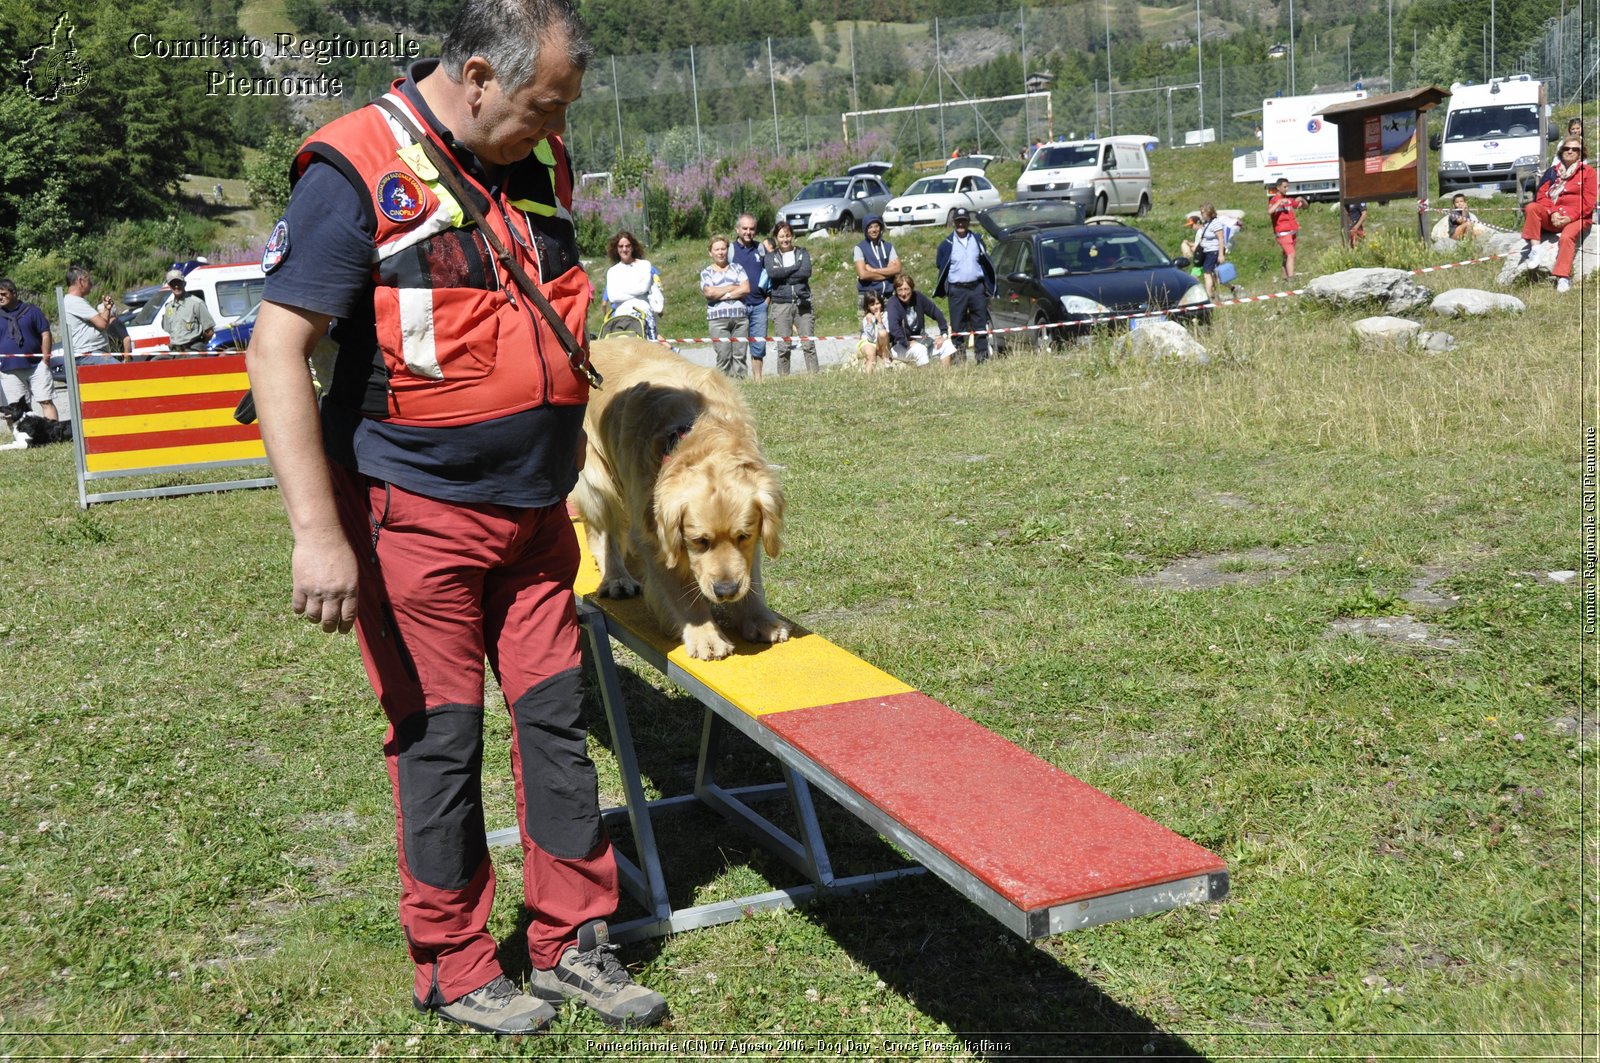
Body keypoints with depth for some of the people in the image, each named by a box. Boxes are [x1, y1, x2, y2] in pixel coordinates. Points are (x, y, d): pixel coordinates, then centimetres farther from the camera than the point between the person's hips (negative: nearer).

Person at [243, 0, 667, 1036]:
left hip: (533, 511, 6)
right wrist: (318, 533, -22)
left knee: (556, 717, 9)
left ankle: (574, 942, 22)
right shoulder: (357, 172, -14)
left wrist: (572, 467, 25)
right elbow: (278, 351, -17)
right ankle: (455, 968, 20)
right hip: (417, 513, -6)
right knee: (440, 735, 3)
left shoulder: (538, 166, 7)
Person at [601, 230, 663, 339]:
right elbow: (612, 296, 7)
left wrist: (621, 290, 7)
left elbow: (644, 287, -2)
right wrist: (636, 292, 4)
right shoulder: (612, 272, 22)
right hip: (620, 313, 1)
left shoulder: (645, 265, 15)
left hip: (643, 311, -1)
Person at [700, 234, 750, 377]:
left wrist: (723, 295, -4)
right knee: (723, 356, -9)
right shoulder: (706, 272, 12)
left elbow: (746, 289, 2)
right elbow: (709, 292, -7)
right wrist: (733, 287, 1)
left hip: (740, 317, 2)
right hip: (718, 318, -2)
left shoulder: (737, 268, 16)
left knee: (740, 355, -4)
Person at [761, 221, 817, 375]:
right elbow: (772, 272, -9)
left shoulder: (802, 253, 13)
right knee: (783, 347, -2)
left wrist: (783, 275, -7)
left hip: (802, 303, 0)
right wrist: (796, 267, -5)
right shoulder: (770, 256, 12)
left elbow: (807, 272, -5)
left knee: (809, 345, -6)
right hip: (781, 304, 0)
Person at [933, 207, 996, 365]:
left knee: (980, 325, 1)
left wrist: (988, 286, 11)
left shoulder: (977, 240, 11)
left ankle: (982, 356, 5)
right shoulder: (947, 244, 4)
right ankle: (959, 357, 2)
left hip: (977, 288, 2)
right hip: (957, 289, -2)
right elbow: (940, 265, 10)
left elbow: (986, 263, 17)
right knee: (958, 326, -2)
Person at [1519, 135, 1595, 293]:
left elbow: (1588, 202, -2)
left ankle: (1563, 278, -41)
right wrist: (1553, 212, -12)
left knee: (1567, 237, -35)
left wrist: (1570, 217, -16)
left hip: (1577, 218, -4)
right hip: (1553, 217, 4)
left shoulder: (1588, 171, 7)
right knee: (1532, 207, -24)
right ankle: (1533, 248, -29)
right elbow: (1542, 195, 7)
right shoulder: (1554, 172, 17)